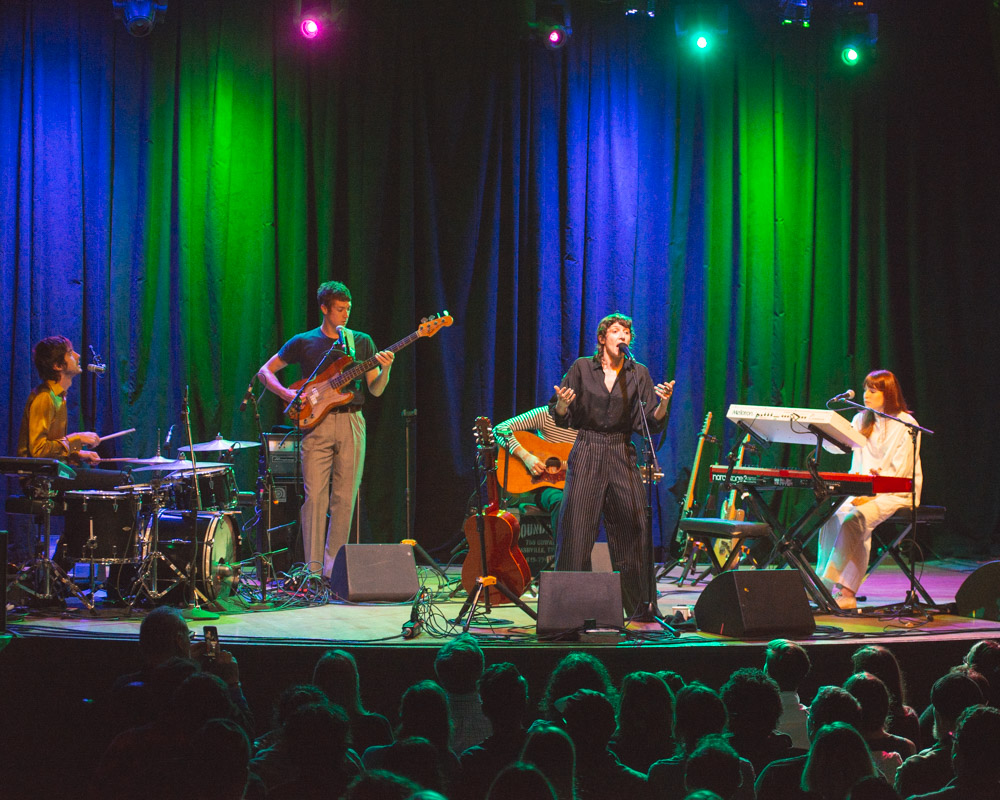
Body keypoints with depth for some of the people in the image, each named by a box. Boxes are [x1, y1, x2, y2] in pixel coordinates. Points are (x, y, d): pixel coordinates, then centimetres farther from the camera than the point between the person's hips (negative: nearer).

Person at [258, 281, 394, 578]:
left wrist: (385, 369, -10)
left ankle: (333, 565, 9)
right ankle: (313, 568, -6)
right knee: (315, 496, -8)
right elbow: (265, 371, 11)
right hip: (317, 423, -2)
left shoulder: (361, 342, 12)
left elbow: (376, 390, 10)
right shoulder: (304, 342, 7)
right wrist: (287, 394, -6)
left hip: (350, 423, 2)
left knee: (344, 498, 1)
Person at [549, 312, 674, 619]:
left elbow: (651, 424, 2)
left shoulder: (638, 374, 7)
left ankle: (641, 605, 5)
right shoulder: (582, 368, 3)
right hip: (587, 453, -1)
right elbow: (561, 418, 5)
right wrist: (562, 403, -17)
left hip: (623, 455, 1)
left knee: (634, 530, -4)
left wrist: (664, 403, -16)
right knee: (577, 528, -5)